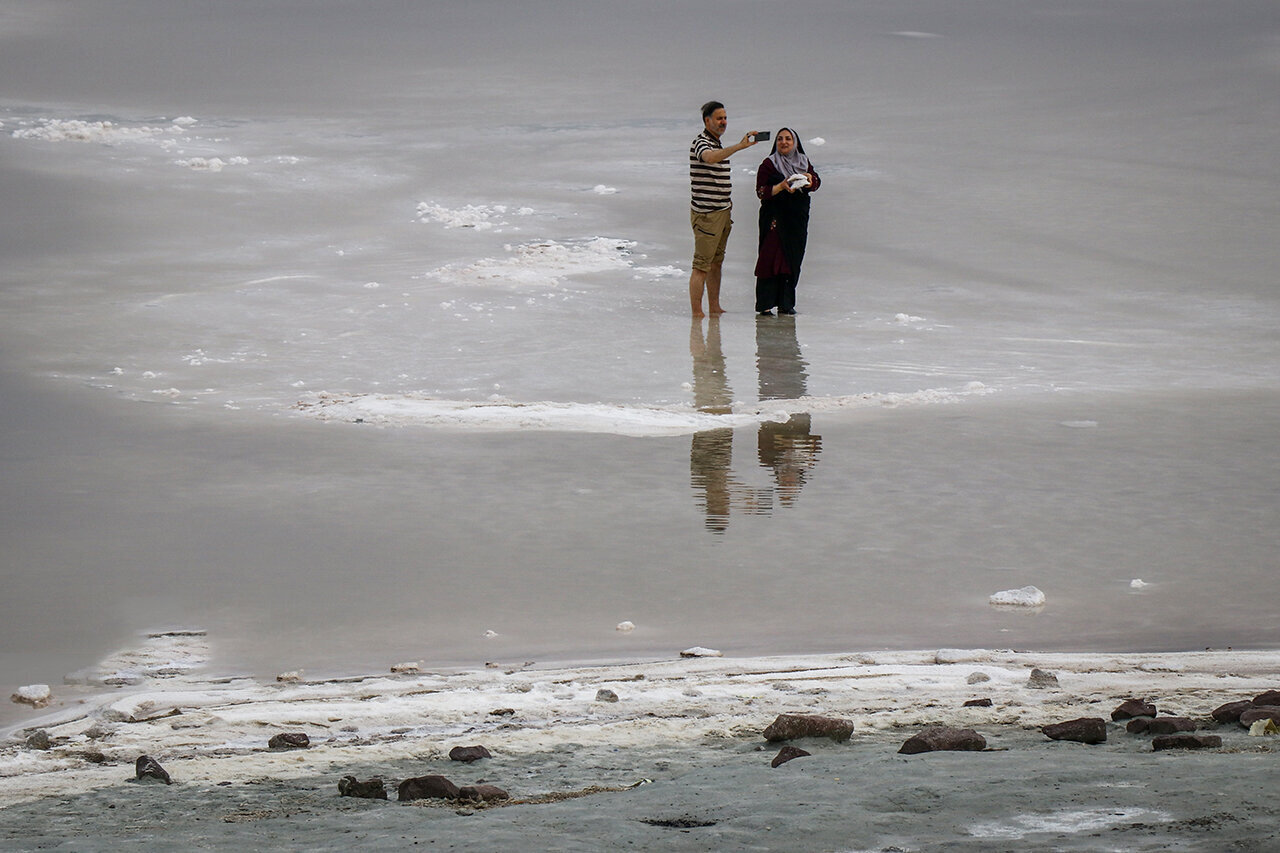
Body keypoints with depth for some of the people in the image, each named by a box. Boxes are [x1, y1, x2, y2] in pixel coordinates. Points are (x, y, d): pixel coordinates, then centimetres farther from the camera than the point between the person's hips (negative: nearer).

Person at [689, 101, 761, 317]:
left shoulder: (718, 144, 18)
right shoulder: (700, 143, -12)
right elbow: (709, 157, -37)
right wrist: (740, 146, -45)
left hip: (722, 212, 9)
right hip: (706, 213, -9)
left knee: (716, 262, 12)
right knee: (702, 266, -7)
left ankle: (715, 308, 18)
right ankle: (697, 313, -6)